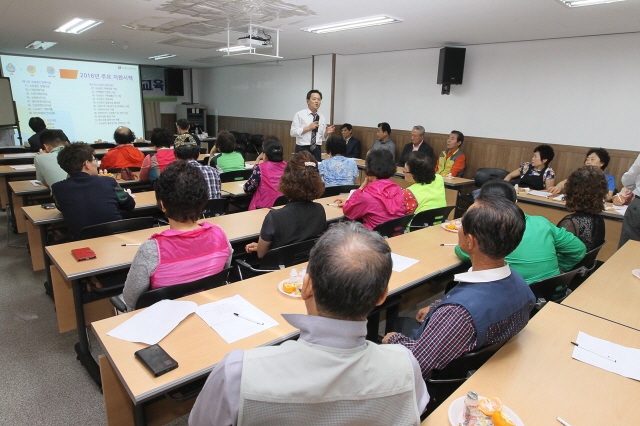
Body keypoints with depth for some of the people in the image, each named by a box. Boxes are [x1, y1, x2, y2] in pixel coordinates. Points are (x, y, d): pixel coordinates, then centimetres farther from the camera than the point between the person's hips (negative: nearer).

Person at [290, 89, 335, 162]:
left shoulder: (322, 117, 11)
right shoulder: (299, 115, -2)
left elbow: (323, 137, 14)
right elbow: (293, 132, -10)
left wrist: (326, 132, -8)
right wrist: (309, 128, -15)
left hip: (317, 150, 4)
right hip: (303, 150, -4)